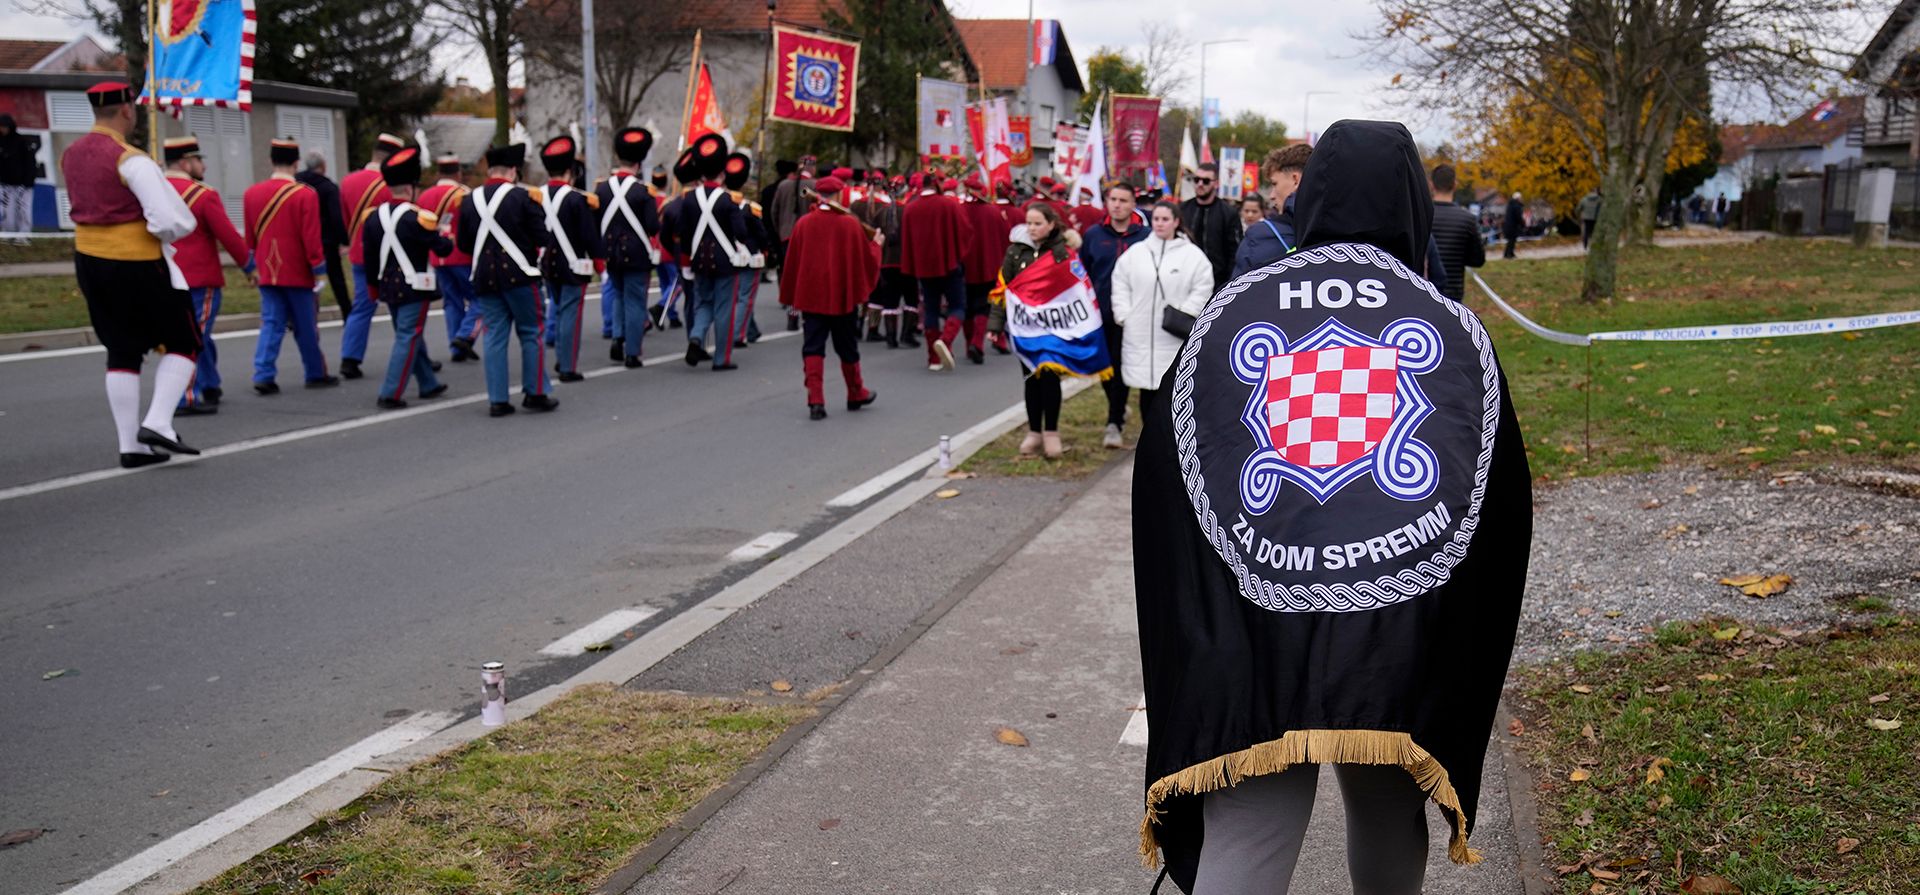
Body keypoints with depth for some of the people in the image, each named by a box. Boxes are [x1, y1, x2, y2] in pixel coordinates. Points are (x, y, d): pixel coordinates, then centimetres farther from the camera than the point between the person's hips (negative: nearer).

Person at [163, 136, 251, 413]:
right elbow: (230, 237, -12)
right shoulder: (204, 195, -14)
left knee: (198, 336, 19)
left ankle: (210, 387, 29)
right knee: (194, 338, -3)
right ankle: (186, 398, -6)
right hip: (200, 280, -7)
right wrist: (249, 265, 2)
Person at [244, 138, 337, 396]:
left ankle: (264, 375, -6)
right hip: (298, 273, -4)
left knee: (271, 323, 6)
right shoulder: (306, 195, -12)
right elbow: (311, 237, -13)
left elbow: (249, 237, 11)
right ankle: (316, 374, 19)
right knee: (305, 326, 8)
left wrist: (253, 265, 20)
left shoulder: (251, 193, 3)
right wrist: (318, 268, -5)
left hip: (267, 272, 4)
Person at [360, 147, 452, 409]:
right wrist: (448, 239, 13)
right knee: (408, 338, -3)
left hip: (389, 287, 7)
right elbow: (442, 248, -10)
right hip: (415, 288, -7)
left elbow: (369, 256, 10)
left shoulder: (374, 217, 4)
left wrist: (374, 287, 21)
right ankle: (390, 394, -7)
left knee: (411, 336, 19)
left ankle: (428, 384, 30)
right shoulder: (418, 218, -17)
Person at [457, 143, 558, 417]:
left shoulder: (470, 200, 5)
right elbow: (542, 235, -9)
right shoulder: (522, 196, -9)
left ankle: (497, 400, 6)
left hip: (485, 278, 4)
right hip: (518, 274, -4)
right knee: (531, 334, 6)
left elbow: (463, 244, 9)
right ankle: (535, 393, 7)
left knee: (495, 336, 7)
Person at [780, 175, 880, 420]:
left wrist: (791, 298, 10)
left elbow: (792, 262, 1)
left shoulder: (803, 223, -4)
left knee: (813, 348, 3)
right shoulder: (851, 224, -8)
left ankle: (815, 400, -9)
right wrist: (875, 244, 20)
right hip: (843, 296, -1)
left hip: (811, 296, 1)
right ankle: (856, 394, 30)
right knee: (847, 347, 15)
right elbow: (866, 261, -1)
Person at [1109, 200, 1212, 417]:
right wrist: (1124, 315, 2)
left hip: (1174, 338, -3)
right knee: (1146, 387, 9)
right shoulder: (1135, 253, 8)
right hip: (1139, 336, 3)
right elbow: (1120, 285, 11)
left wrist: (1183, 315, -9)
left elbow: (1202, 288, -2)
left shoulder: (1192, 254, 0)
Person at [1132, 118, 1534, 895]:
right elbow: (1505, 510, 3)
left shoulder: (1228, 317, 2)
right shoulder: (1455, 334, 1)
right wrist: (1463, 650, 14)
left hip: (1250, 651, 0)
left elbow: (1160, 480, 2)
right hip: (1402, 649, 1)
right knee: (1389, 830, 22)